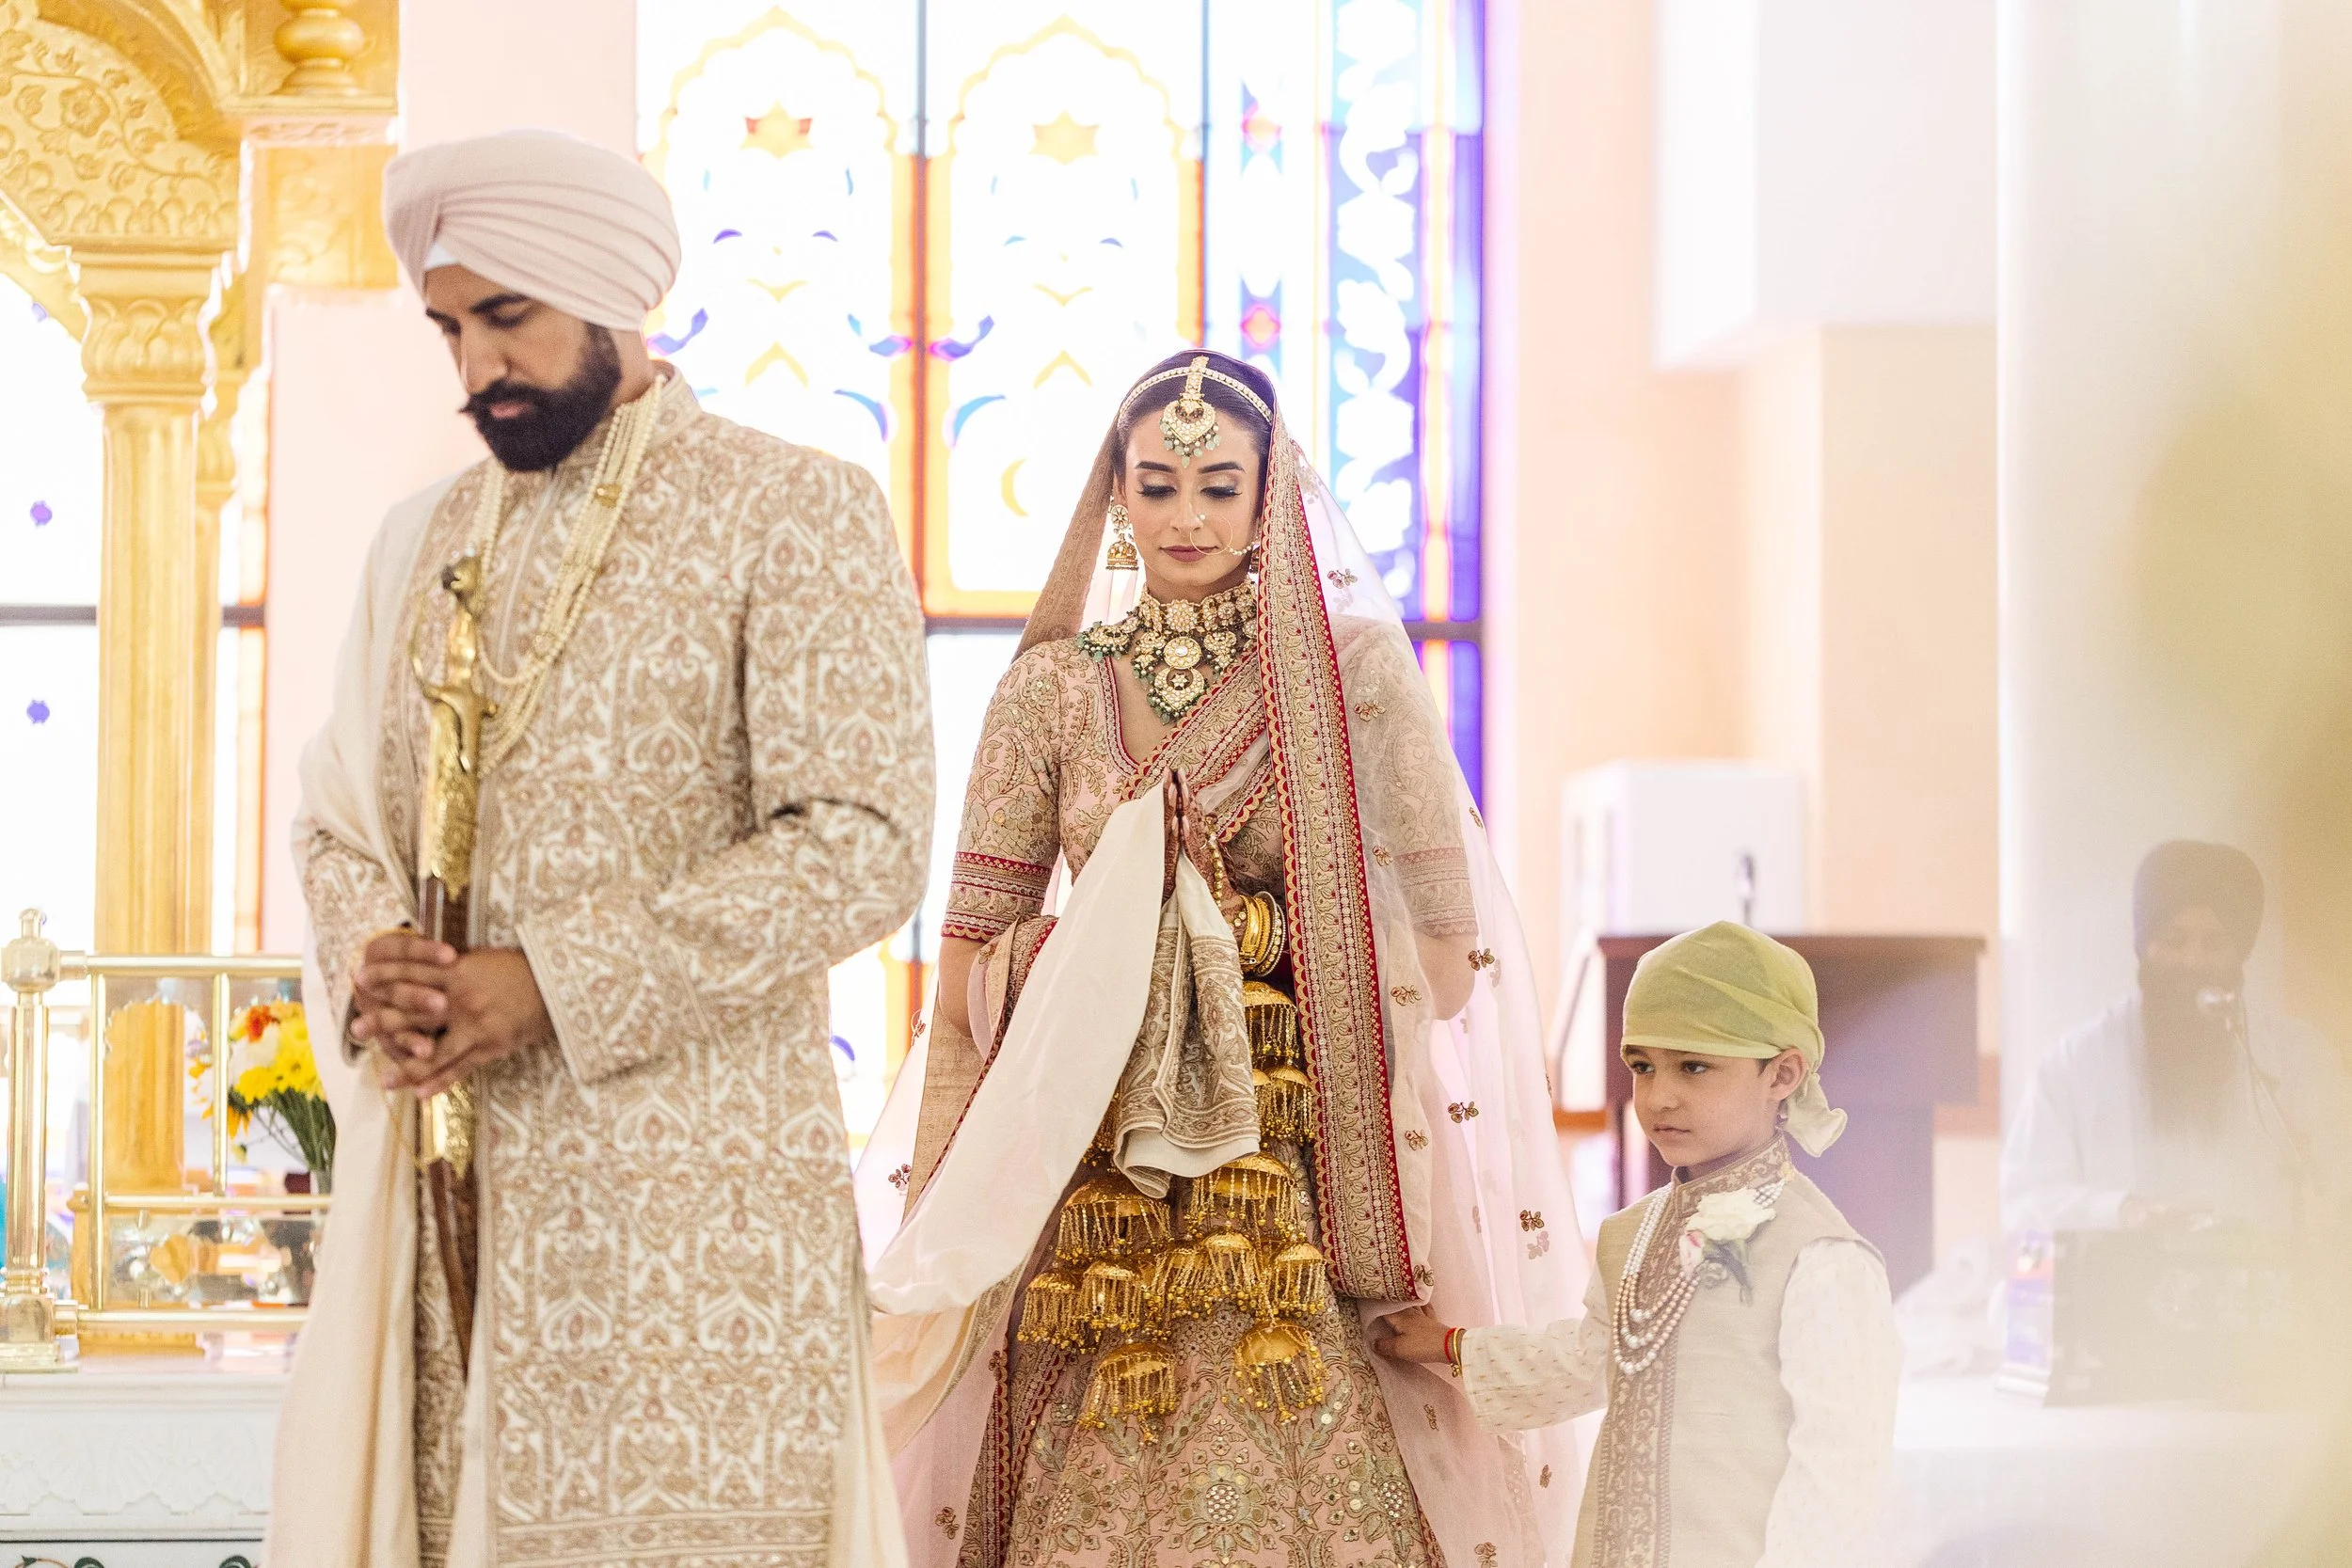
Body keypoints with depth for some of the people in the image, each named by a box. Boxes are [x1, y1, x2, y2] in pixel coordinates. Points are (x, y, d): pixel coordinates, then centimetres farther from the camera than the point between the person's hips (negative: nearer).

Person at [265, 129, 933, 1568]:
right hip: (442, 1184, 5)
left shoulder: (795, 514, -2)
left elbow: (864, 841, -11)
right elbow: (340, 818, 20)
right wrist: (366, 966, -4)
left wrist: (553, 983, -15)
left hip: (684, 1179, -5)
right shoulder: (427, 542, 17)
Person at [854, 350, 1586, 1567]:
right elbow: (972, 953, 8)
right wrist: (1093, 947, -6)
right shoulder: (1052, 687, 7)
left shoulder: (1352, 668, 2)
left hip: (1301, 1166, -1)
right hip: (1095, 1179, 2)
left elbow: (1443, 934, 0)